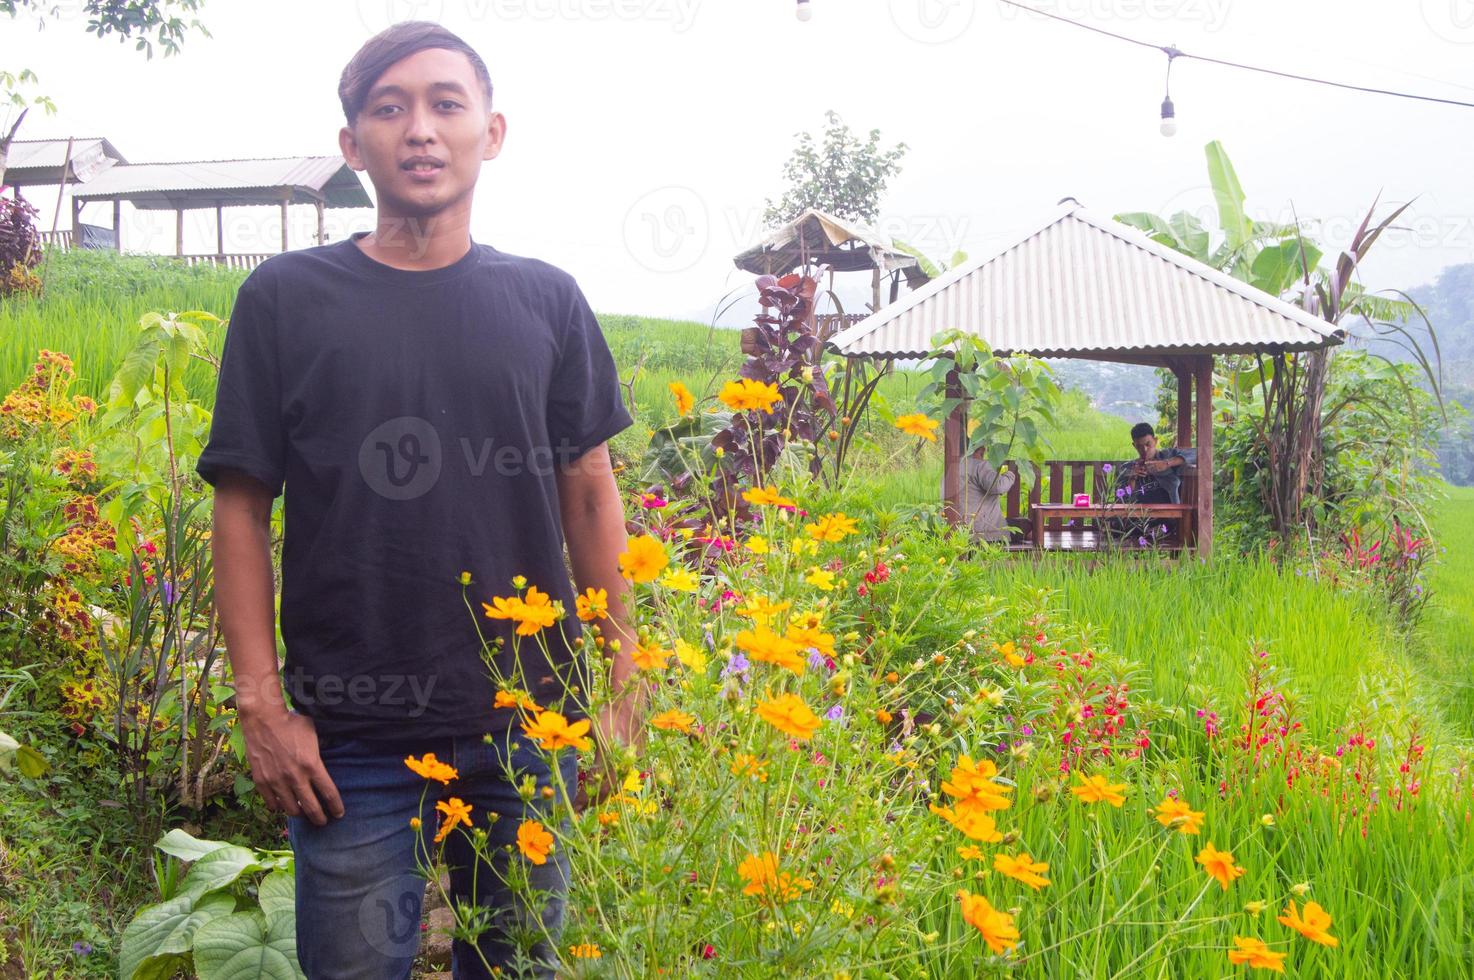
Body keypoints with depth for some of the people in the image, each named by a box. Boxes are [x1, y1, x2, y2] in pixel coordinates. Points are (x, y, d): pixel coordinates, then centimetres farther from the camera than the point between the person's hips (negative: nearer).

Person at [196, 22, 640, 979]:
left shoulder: (546, 301, 4)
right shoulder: (286, 299, -1)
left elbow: (590, 493, 9)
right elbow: (243, 505, 0)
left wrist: (623, 683, 6)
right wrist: (261, 704, -6)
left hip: (533, 724, 2)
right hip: (352, 741, -2)